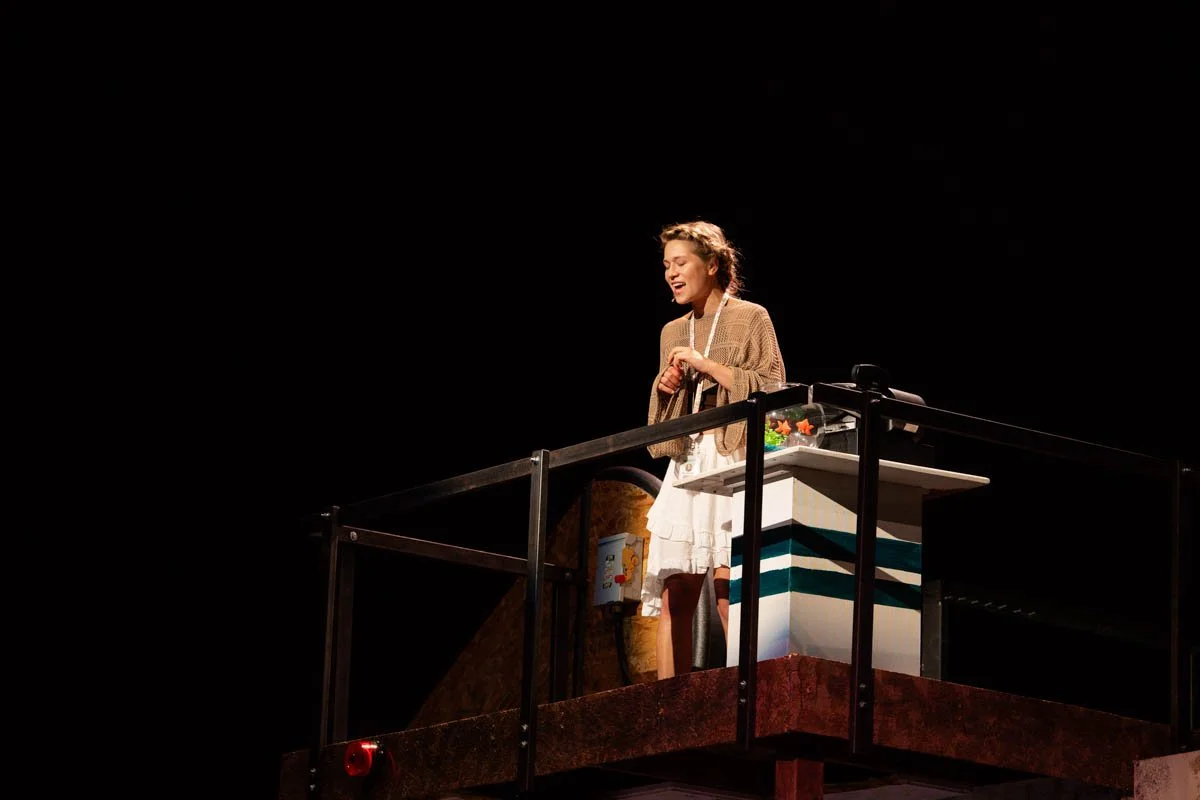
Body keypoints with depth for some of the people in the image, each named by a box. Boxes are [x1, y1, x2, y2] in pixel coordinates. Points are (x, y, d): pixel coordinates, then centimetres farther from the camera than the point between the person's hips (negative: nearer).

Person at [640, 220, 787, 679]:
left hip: (733, 465, -6)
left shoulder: (750, 319, 3)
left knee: (731, 596, -14)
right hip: (684, 468, 6)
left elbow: (772, 389, -6)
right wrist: (663, 387, 4)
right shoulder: (673, 333, 20)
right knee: (673, 600, -2)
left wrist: (708, 366, -9)